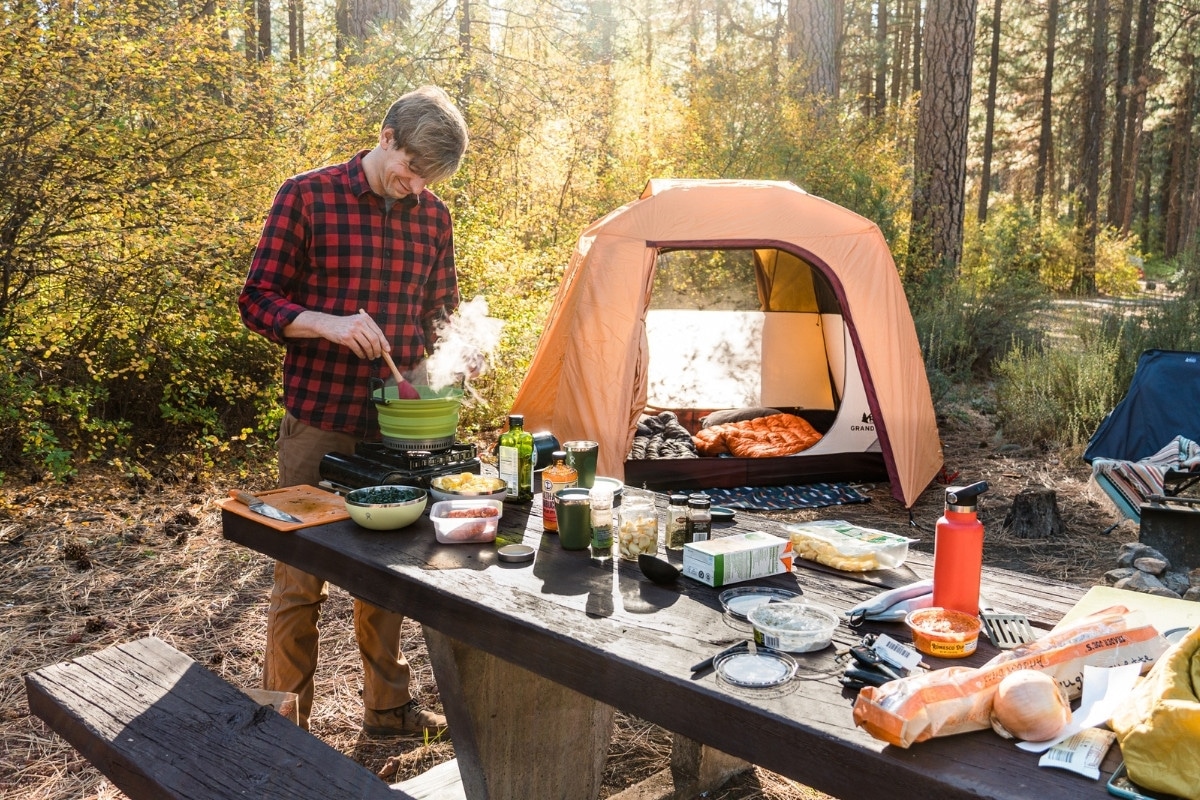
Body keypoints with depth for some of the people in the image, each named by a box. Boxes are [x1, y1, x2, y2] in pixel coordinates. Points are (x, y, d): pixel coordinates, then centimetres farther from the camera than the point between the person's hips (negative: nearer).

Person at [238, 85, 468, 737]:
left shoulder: (433, 217, 7)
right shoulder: (307, 197, -6)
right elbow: (257, 301, -5)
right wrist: (328, 324, -22)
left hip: (398, 425, 4)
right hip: (318, 421, -4)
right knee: (300, 581, 5)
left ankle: (387, 707, 31)